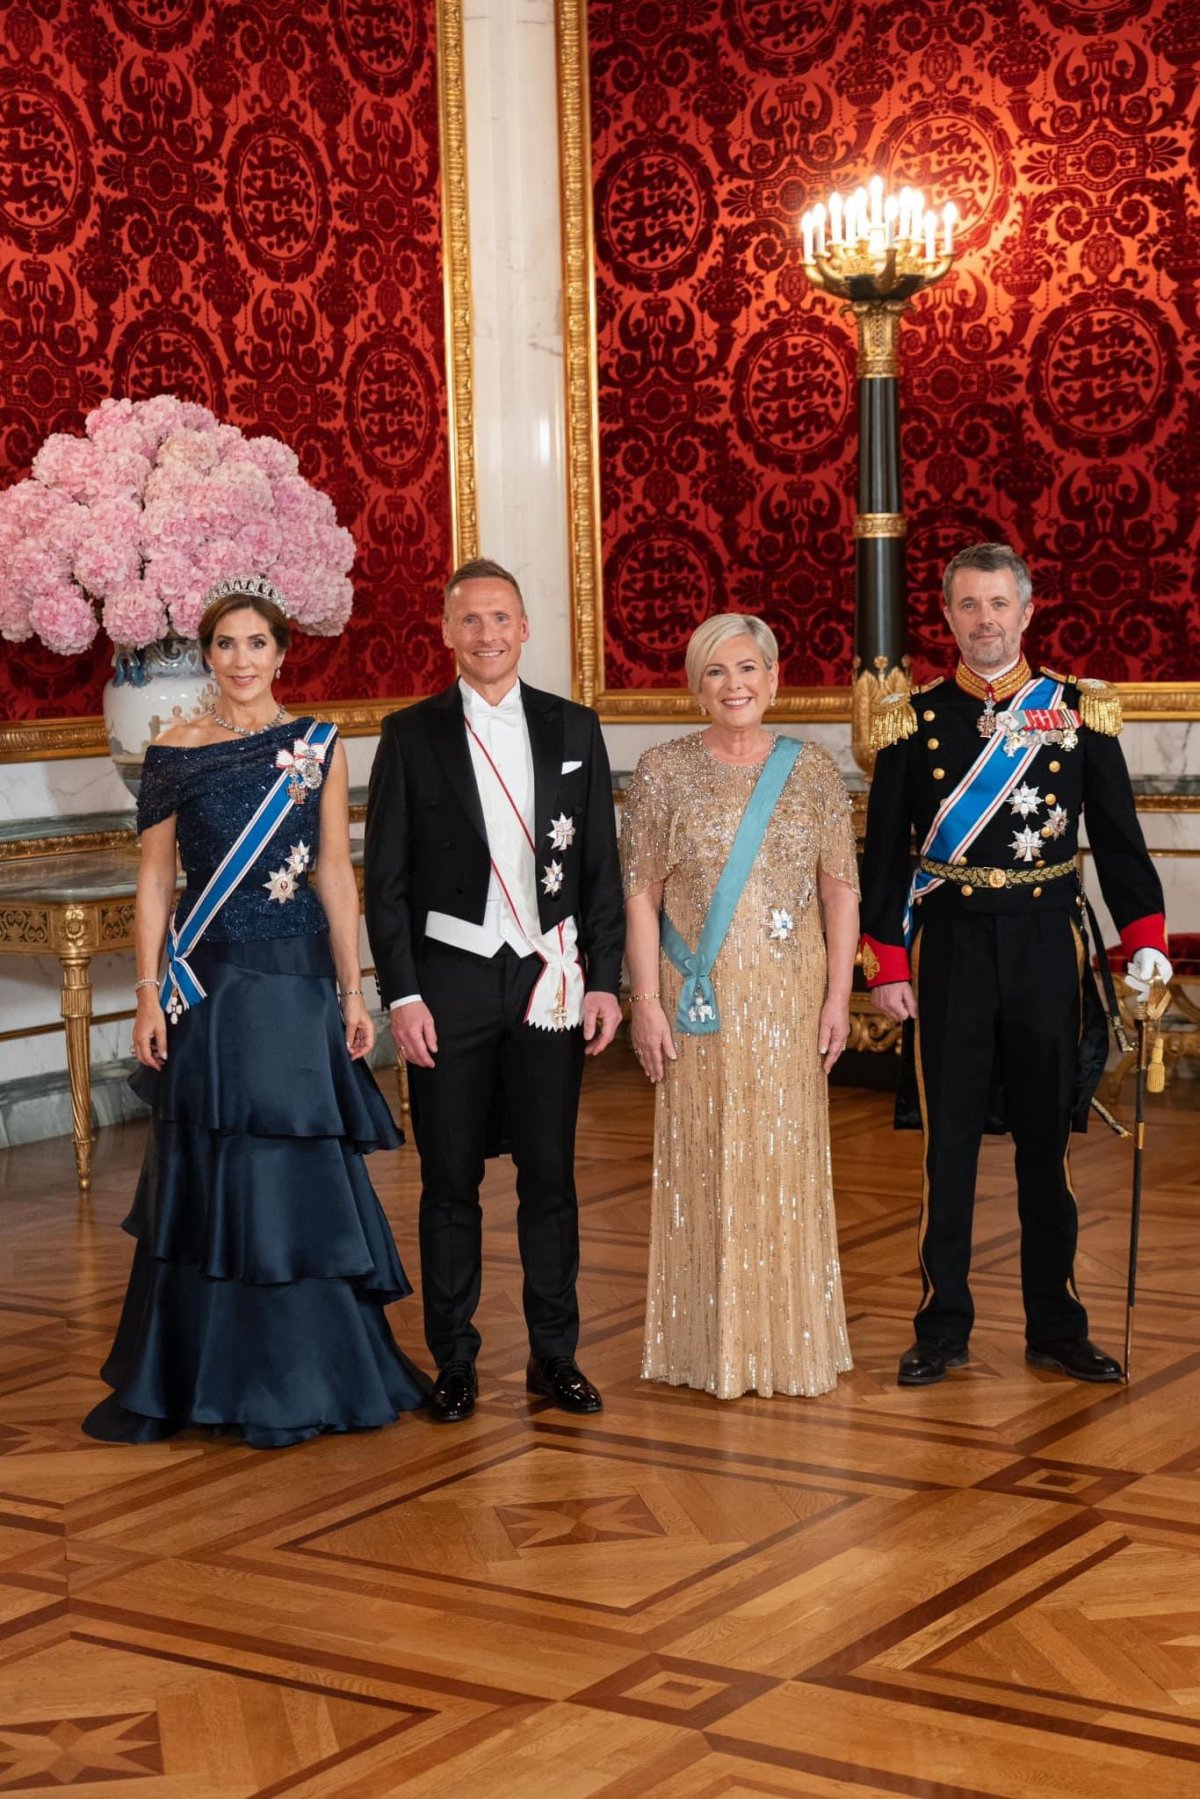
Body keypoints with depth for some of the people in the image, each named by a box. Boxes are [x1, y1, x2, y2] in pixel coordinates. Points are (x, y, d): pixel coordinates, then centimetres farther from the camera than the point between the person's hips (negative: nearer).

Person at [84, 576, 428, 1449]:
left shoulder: (319, 748, 4)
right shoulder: (176, 753, 3)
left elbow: (337, 876, 4)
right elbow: (155, 880, 3)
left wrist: (354, 994, -1)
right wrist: (150, 995, -4)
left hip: (297, 983, 0)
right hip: (208, 983, 0)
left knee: (299, 1173, 3)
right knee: (208, 1172, 4)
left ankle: (302, 1376, 16)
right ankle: (203, 1373, 16)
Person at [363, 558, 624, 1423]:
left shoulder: (573, 728, 7)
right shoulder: (411, 735, 1)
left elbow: (602, 865, 7)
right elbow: (386, 879, 0)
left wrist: (605, 980, 1)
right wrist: (402, 995, -7)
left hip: (550, 980, 2)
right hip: (450, 979, -1)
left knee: (551, 1174, 7)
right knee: (451, 1181, 5)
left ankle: (556, 1354, 18)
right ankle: (454, 1362, 15)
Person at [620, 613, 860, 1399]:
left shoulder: (813, 770, 3)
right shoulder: (665, 771, -1)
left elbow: (841, 889, 3)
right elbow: (640, 894, -2)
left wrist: (838, 996, -3)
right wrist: (647, 1002, -7)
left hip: (789, 996, 1)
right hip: (700, 996, -1)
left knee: (787, 1158, 6)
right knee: (705, 1159, 3)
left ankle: (792, 1337, 18)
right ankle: (712, 1342, 13)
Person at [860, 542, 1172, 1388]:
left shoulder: (1080, 709, 2)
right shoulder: (914, 718, 1)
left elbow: (1118, 836, 4)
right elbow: (884, 851, 3)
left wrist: (1146, 939, -6)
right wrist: (887, 964, -3)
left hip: (1048, 943, 1)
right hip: (949, 946, -1)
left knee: (1049, 1136, 7)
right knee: (949, 1138, 4)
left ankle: (1057, 1328, 17)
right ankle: (943, 1327, 13)